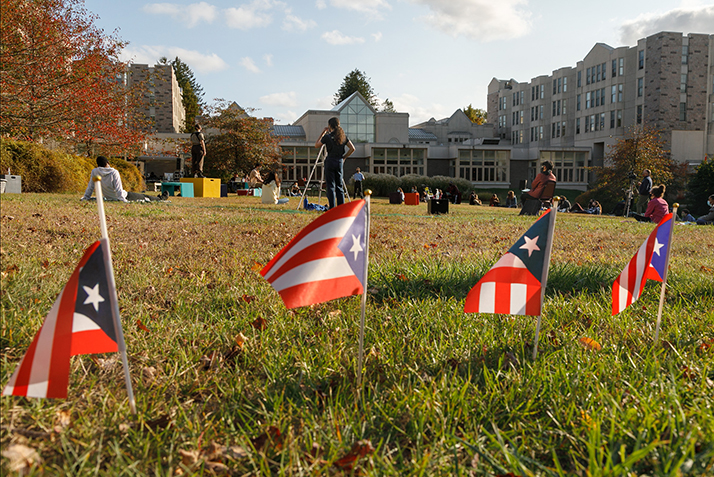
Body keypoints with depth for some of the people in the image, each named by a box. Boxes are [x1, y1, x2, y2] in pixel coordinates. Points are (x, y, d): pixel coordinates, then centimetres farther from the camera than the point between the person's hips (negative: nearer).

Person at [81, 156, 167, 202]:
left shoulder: (94, 172, -9)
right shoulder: (114, 172, -23)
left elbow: (90, 187, 0)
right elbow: (118, 189, -24)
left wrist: (85, 197, 11)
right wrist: (123, 200, -20)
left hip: (109, 198, 6)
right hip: (125, 197, -6)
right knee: (145, 197, 16)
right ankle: (161, 198, 37)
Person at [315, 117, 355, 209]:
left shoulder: (328, 136, -8)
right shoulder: (343, 136, 5)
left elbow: (316, 145, 4)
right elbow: (352, 148, 4)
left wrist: (323, 133, 7)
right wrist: (344, 157, 12)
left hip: (330, 162, -4)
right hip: (339, 162, 4)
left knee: (331, 186, -1)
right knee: (339, 186, 10)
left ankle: (332, 209, -4)